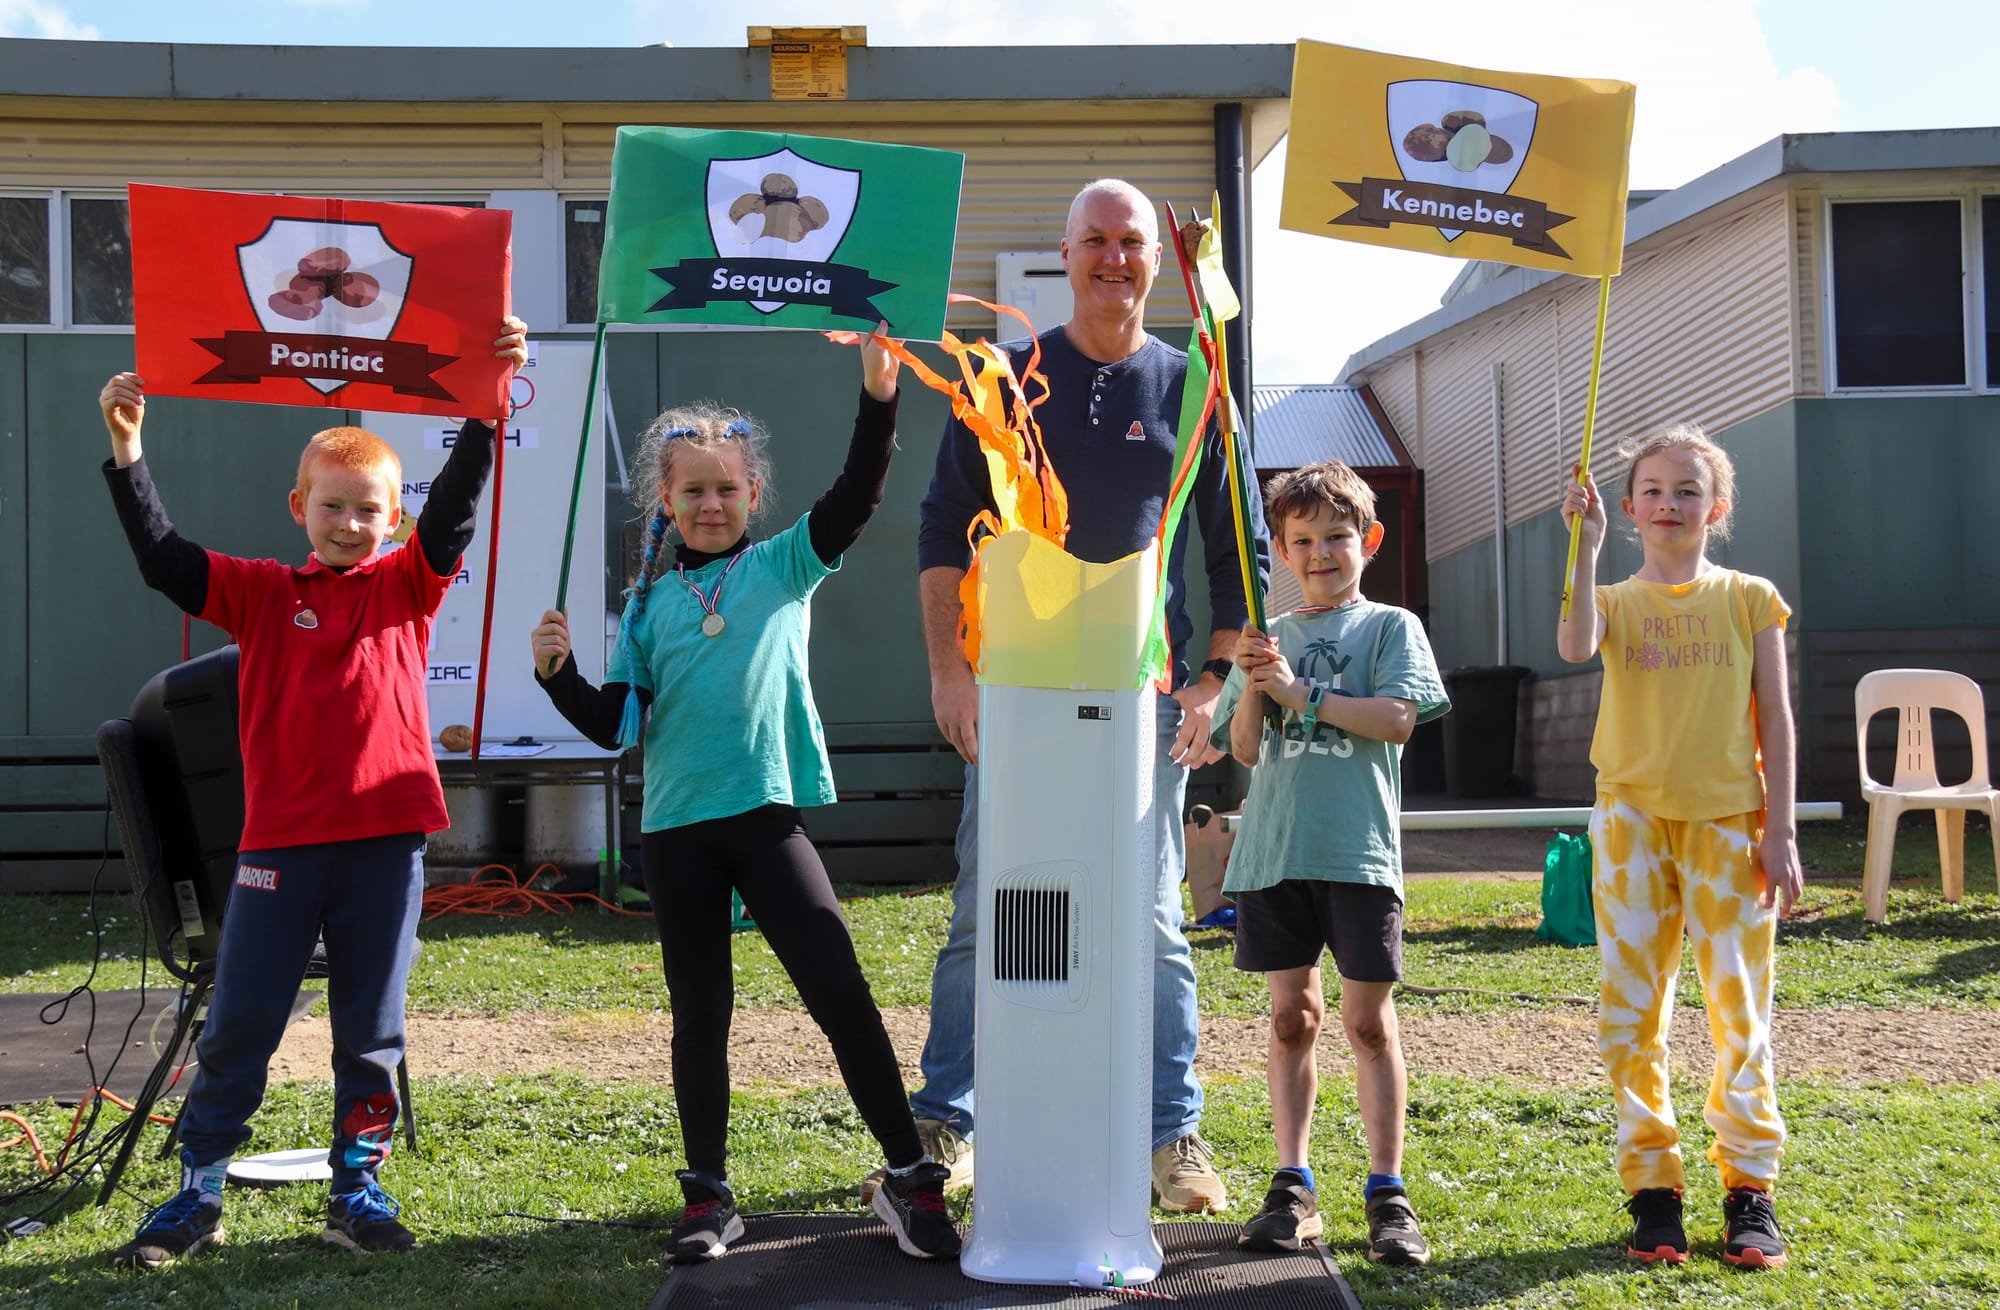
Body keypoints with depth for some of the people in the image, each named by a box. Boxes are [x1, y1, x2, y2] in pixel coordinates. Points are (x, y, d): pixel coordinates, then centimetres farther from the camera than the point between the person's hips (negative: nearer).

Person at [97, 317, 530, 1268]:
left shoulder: (408, 584, 4)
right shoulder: (263, 593, 5)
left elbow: (457, 504, -9)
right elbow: (163, 559, -4)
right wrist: (126, 452, -15)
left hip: (386, 839, 0)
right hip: (281, 840, 0)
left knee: (371, 1030, 9)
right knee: (238, 1025, 5)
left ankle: (356, 1189, 23)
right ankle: (198, 1195, 18)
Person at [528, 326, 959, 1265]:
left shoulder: (784, 568, 7)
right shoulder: (650, 602, 11)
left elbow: (855, 497, -7)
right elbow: (615, 725, 8)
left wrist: (877, 397, -17)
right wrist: (559, 675, -8)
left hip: (768, 813, -2)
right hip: (677, 828, 2)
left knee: (841, 994, -6)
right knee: (699, 1016, 10)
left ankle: (911, 1177, 5)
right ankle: (709, 1197, 22)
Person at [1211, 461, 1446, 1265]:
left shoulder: (1391, 626, 7)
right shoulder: (1268, 639, 14)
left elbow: (1396, 719, -8)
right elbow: (1244, 749, 8)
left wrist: (1300, 692, -11)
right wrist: (1253, 686, -9)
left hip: (1359, 848, -3)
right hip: (1274, 850, 3)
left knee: (1369, 1019, 1)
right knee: (1291, 1017, 7)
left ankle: (1387, 1191, 8)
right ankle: (1293, 1186, 13)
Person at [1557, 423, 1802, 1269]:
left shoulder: (1749, 600, 5)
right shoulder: (1616, 601, 6)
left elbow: (1774, 721, 5)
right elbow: (1575, 648, -19)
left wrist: (1780, 832, 0)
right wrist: (1586, 545, -21)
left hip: (1728, 821, -1)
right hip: (1633, 822, 1)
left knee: (1739, 1011, 2)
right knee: (1629, 1014, 2)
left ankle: (1749, 1189, 14)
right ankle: (1652, 1188, 12)